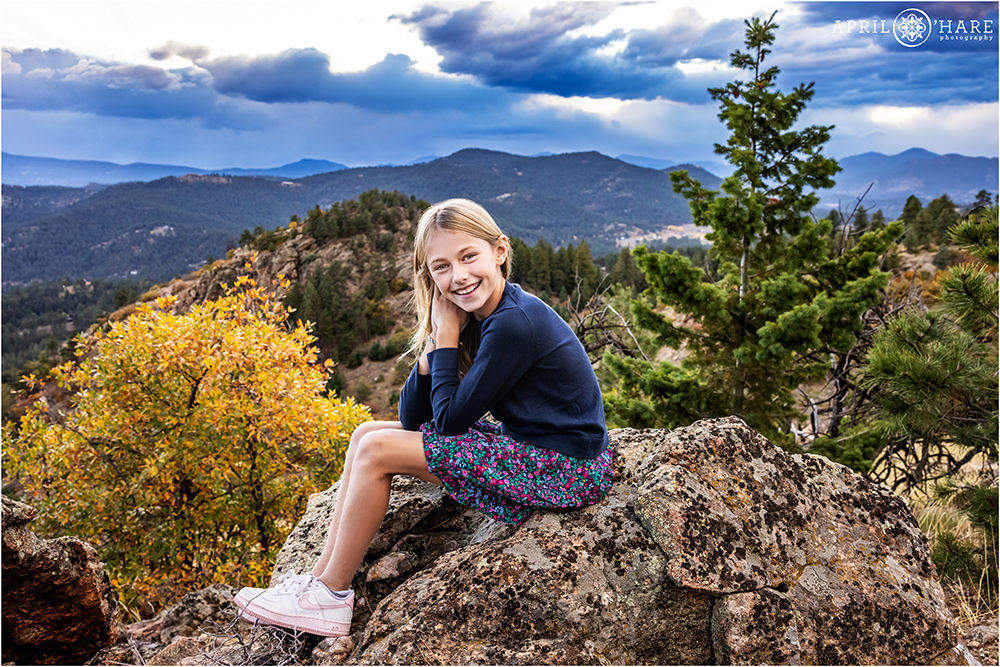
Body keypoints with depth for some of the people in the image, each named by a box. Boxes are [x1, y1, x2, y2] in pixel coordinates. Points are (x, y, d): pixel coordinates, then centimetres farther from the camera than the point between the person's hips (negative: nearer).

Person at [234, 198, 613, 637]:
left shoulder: (515, 324, -22)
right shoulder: (477, 317, 5)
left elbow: (450, 419, -18)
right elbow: (412, 418, 4)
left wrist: (446, 334, -11)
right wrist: (435, 340, -9)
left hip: (566, 470, -10)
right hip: (528, 445, 10)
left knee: (378, 450, -12)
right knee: (366, 434, 6)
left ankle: (331, 597, 4)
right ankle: (321, 577, 10)